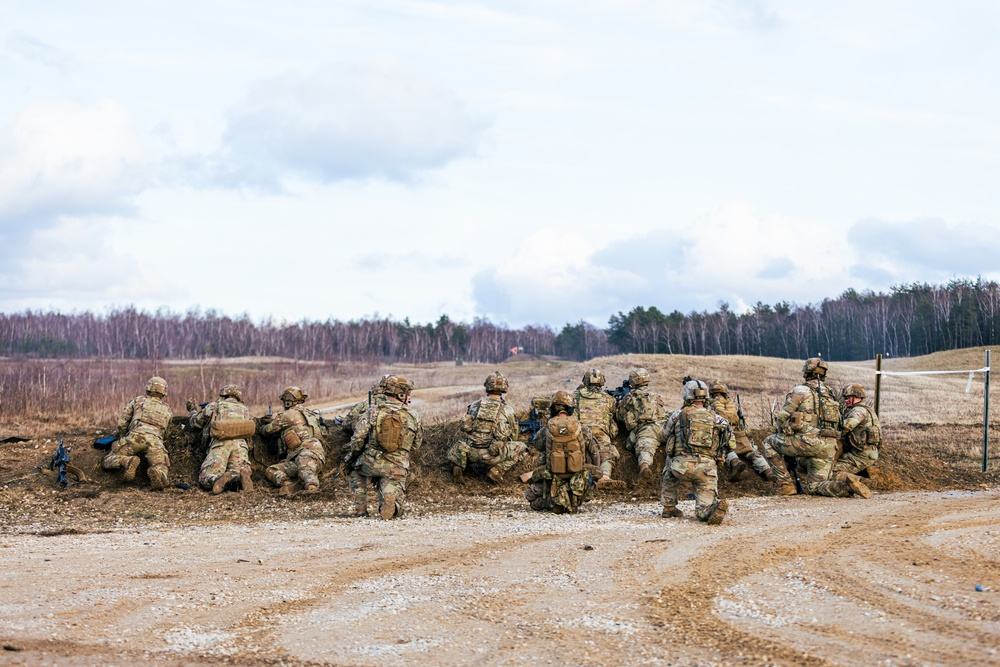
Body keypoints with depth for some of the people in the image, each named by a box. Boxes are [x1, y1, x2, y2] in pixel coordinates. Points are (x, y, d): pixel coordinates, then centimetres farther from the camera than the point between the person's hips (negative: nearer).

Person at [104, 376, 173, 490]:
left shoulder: (138, 400, 26)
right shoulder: (167, 410, 31)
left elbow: (121, 423, 21)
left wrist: (123, 439, 37)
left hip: (136, 436, -1)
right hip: (155, 440, 1)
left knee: (107, 463, 6)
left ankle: (127, 461, -27)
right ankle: (157, 472, -44)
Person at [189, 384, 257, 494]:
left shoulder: (213, 407, 21)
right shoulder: (245, 410, 27)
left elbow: (195, 423, 31)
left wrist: (193, 411, 53)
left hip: (220, 443, -2)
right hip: (241, 443, 2)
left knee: (205, 481, -3)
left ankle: (225, 477, -37)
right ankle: (242, 473, -36)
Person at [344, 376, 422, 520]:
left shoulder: (373, 412, -2)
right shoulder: (413, 415, 2)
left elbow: (357, 439, -4)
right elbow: (416, 445, 12)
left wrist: (353, 453, 16)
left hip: (371, 463, 1)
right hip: (398, 468, 0)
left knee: (355, 471, 34)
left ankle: (360, 508, 22)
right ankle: (391, 505, -27)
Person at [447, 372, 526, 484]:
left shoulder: (474, 405, 4)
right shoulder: (508, 410, -2)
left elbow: (465, 428, 15)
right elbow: (513, 436, 9)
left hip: (471, 453, 3)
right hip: (491, 455, -3)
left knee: (459, 446, 38)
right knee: (520, 447, 17)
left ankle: (459, 466, 6)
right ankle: (497, 471, -2)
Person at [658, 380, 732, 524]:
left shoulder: (678, 415, 9)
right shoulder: (716, 417, 14)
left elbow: (662, 436, 25)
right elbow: (731, 444, 16)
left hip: (682, 466, -1)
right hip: (707, 468, 1)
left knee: (668, 472, 36)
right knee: (703, 512, 6)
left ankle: (669, 507, 28)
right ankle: (717, 507, -28)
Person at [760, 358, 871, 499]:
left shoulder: (800, 391, 0)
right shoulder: (830, 394, 21)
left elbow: (782, 417, -3)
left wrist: (784, 433, 21)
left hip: (808, 441, -6)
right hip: (829, 447, 6)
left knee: (769, 443, 16)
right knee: (814, 488, 14)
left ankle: (786, 485, 8)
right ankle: (846, 485, -14)